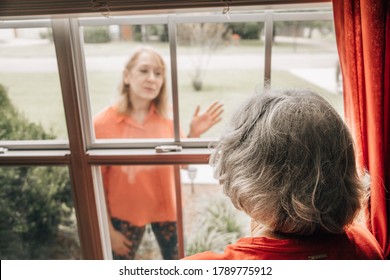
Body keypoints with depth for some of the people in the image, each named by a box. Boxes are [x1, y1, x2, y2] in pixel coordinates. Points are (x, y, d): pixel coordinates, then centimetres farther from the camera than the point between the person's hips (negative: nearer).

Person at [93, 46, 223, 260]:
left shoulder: (165, 117, -9)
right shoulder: (102, 124, -19)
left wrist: (193, 134, -18)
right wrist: (108, 229, -6)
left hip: (166, 206, 3)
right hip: (126, 212, -2)